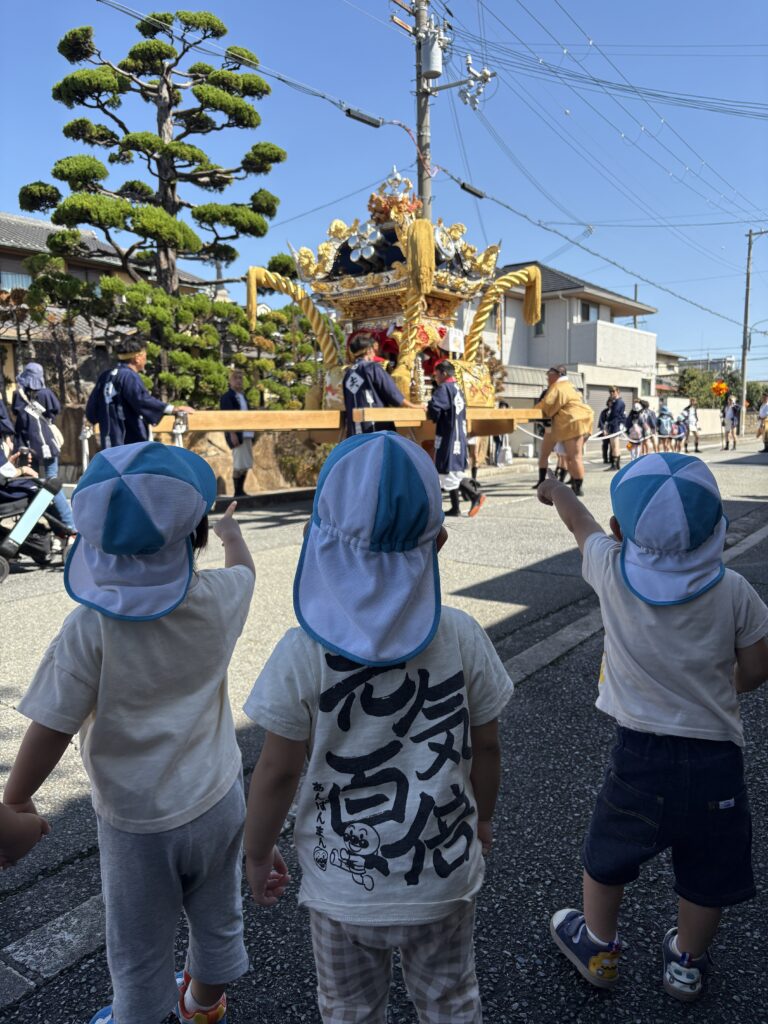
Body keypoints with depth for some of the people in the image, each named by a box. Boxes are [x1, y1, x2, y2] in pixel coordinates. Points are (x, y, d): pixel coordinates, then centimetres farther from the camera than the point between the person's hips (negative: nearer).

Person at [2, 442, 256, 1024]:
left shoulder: (92, 627, -26)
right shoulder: (219, 599, -16)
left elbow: (52, 729, -21)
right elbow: (244, 570, 8)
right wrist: (234, 536, 30)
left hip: (137, 822, -4)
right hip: (217, 800, 4)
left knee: (140, 949, 23)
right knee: (217, 919, 30)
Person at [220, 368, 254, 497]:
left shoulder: (243, 396, 19)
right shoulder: (227, 397, -5)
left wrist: (252, 434, 17)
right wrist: (232, 434, -22)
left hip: (247, 434, 8)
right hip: (237, 434, -8)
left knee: (246, 464, 8)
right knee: (239, 464, -9)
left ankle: (241, 490, 16)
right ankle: (237, 493, -3)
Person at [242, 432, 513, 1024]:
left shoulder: (303, 654, -23)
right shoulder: (462, 637, -17)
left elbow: (278, 772, -15)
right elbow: (486, 748, -6)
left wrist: (258, 852, 4)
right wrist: (482, 819, 13)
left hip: (342, 886, -1)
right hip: (445, 875, 2)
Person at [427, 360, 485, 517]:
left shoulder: (444, 388, -12)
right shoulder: (458, 389, 17)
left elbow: (434, 409, -25)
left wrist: (427, 409, -4)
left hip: (448, 437, -9)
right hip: (459, 437, 9)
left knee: (449, 472, -8)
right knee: (452, 472, 12)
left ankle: (476, 495, -12)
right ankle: (455, 507, 14)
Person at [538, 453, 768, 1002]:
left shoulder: (611, 572, -14)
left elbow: (581, 521, 7)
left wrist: (556, 490, 27)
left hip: (640, 755, 0)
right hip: (716, 759, 1)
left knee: (608, 854, 24)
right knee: (707, 875, 24)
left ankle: (598, 947, 44)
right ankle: (688, 963, 45)